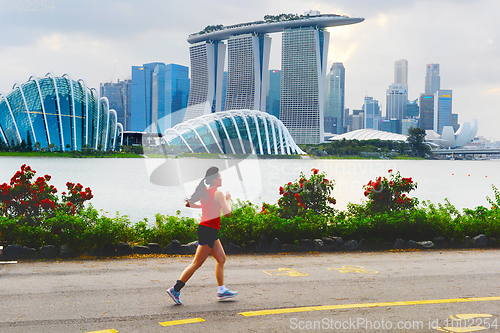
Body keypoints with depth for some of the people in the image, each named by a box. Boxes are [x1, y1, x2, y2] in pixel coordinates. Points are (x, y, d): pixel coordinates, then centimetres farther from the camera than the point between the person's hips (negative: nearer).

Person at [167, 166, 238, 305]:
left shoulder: (204, 191, 9)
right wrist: (228, 199, 3)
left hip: (209, 231, 9)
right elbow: (227, 212, -14)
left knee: (221, 258, 15)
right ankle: (175, 289, -6)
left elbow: (189, 203, 15)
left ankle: (222, 290, 18)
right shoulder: (218, 193, -13)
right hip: (209, 230, -9)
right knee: (197, 263, -6)